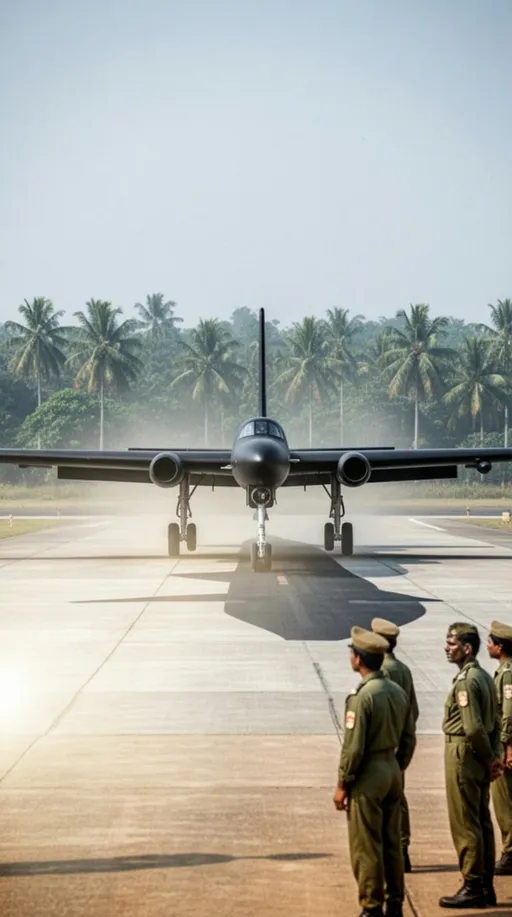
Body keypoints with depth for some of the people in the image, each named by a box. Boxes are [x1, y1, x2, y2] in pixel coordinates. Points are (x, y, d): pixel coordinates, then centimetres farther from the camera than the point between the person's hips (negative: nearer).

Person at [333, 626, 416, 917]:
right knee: (392, 843, 15)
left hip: (368, 776, -8)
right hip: (392, 772, 8)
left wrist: (342, 785, -10)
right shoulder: (398, 691, 5)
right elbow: (409, 740, 11)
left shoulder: (362, 696, -19)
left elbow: (353, 747, -19)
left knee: (366, 847, 1)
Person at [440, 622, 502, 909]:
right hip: (480, 757, 10)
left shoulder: (465, 681, -19)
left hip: (463, 756, -10)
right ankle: (486, 887, 19)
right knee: (482, 823, 13)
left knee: (465, 825, -2)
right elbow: (495, 723, 13)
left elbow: (473, 728, -24)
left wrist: (489, 758, -12)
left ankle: (472, 888, 2)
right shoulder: (485, 677, 11)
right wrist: (493, 756, 8)